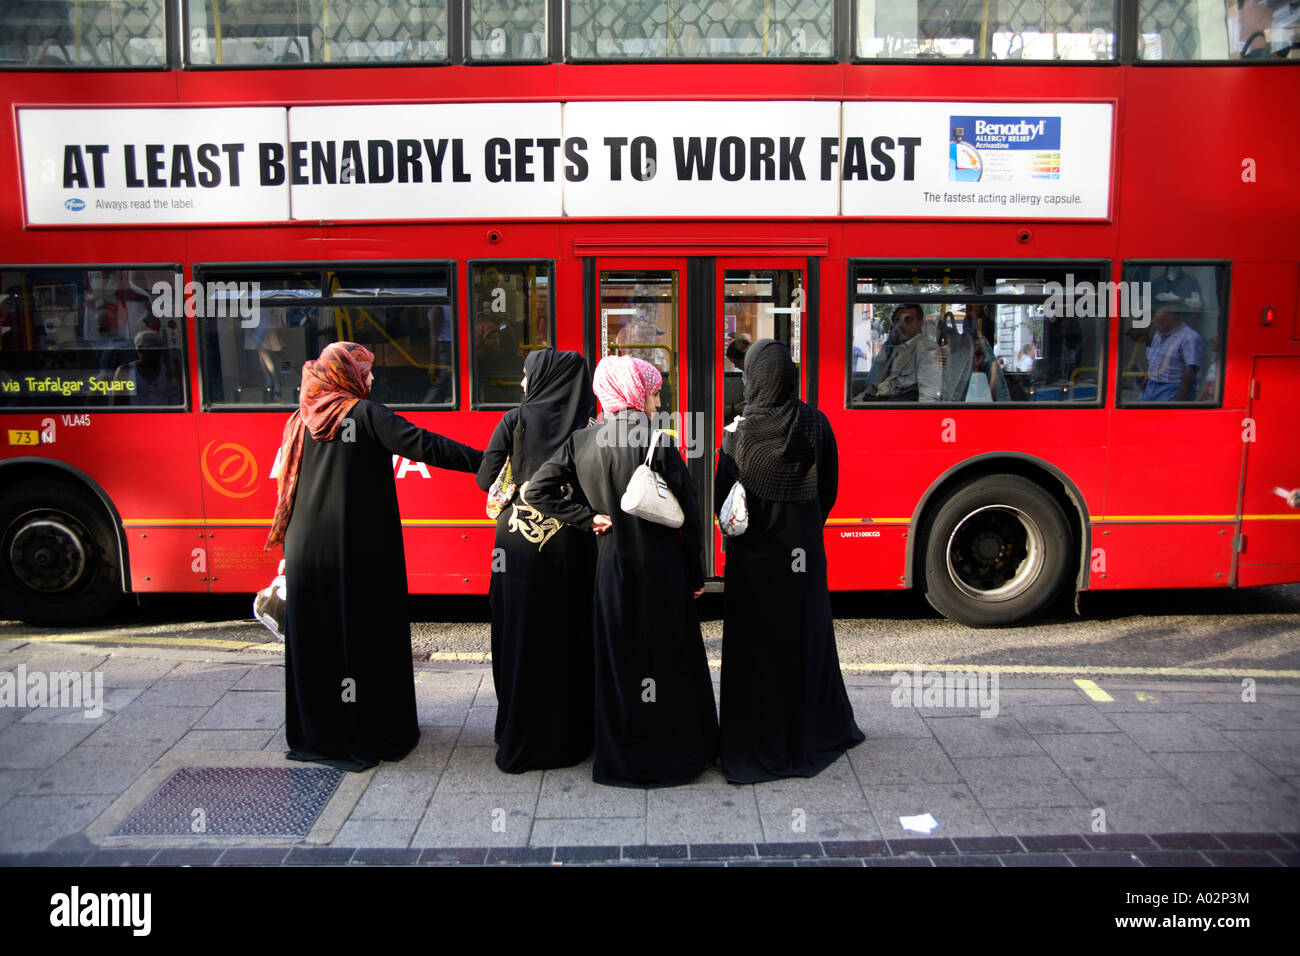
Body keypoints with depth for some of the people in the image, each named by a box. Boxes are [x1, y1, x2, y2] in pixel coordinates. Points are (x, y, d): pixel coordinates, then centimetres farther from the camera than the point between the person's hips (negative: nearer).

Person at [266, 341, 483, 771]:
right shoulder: (365, 414, -8)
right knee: (368, 636, 4)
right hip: (360, 551, -6)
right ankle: (374, 734, 13)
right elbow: (422, 445, -19)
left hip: (307, 550, 6)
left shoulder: (300, 422, 11)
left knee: (313, 639, 12)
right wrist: (486, 460, -20)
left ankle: (315, 734, 23)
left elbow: (289, 488, 15)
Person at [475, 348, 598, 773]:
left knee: (521, 637, 7)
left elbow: (486, 479, -4)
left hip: (520, 544, -1)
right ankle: (572, 734, 21)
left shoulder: (516, 420, -3)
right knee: (570, 634, 11)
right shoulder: (587, 425, -1)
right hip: (573, 545, 1)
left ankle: (521, 741, 15)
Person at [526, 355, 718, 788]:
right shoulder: (657, 446, -13)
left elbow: (538, 490, -4)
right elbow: (688, 515, -10)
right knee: (668, 660, 10)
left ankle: (618, 758, 26)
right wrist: (696, 573, 1)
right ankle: (676, 755, 23)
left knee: (616, 659, 14)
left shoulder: (580, 442, -1)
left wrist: (588, 518, -3)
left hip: (610, 568, 4)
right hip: (661, 570, -4)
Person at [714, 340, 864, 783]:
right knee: (805, 638, 15)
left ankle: (754, 742, 16)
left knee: (754, 645, 8)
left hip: (753, 555, -2)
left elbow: (722, 500, -9)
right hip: (802, 551, 2)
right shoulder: (816, 425, -5)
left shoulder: (739, 432, -11)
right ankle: (811, 733, 27)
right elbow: (828, 491, 2)